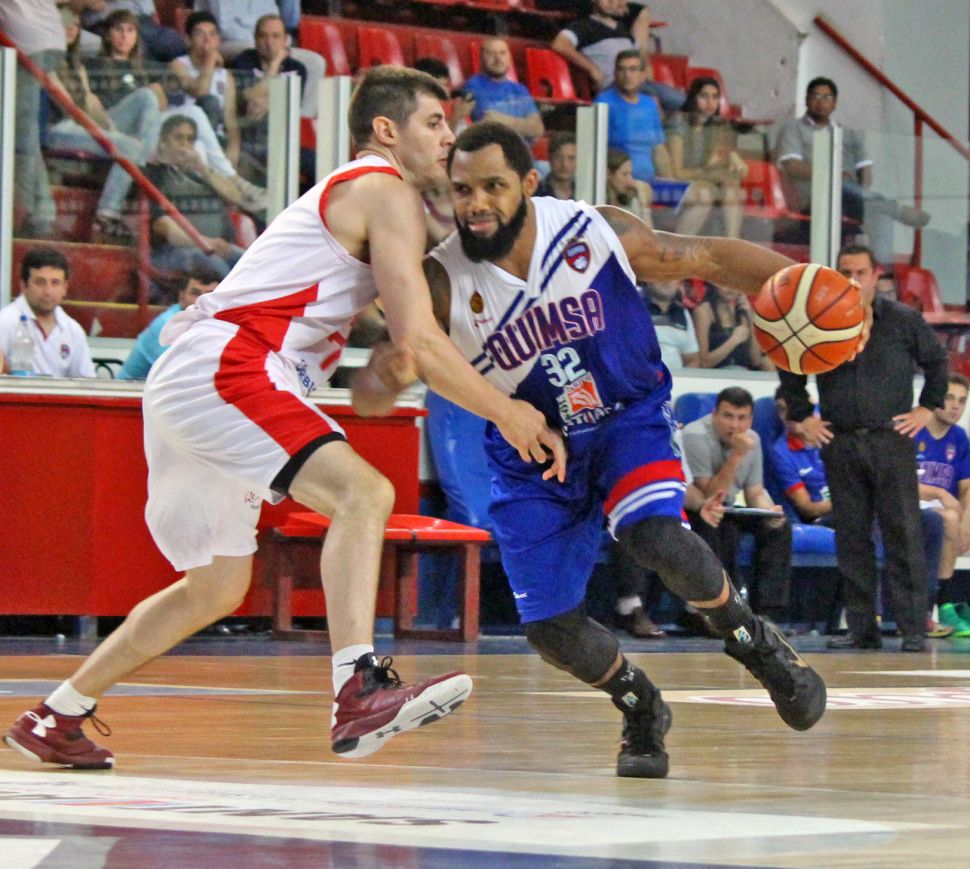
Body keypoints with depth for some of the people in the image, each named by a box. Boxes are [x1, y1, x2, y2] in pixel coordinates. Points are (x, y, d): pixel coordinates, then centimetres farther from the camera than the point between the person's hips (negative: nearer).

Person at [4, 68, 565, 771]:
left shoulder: (345, 197, 27)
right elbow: (421, 344, -13)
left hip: (185, 389, 11)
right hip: (219, 371, -11)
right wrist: (507, 414, -6)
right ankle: (359, 691, -40)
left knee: (216, 589, 21)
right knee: (364, 493, -24)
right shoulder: (387, 192, -4)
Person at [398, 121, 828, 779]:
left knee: (657, 537, -31)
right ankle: (641, 710, 26)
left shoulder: (597, 233, -18)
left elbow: (709, 258, -6)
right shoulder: (442, 282, -20)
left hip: (630, 420, -2)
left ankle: (754, 641, -2)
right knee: (551, 628, -6)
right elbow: (376, 391, -24)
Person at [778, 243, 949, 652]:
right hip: (839, 445, 2)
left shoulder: (904, 320, 3)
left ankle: (913, 629, -6)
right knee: (851, 539, 3)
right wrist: (801, 416, 14)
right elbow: (790, 370, 20)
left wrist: (926, 408, 8)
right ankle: (860, 627, 8)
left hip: (892, 439, -2)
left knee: (903, 535, -6)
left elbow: (937, 361, 15)